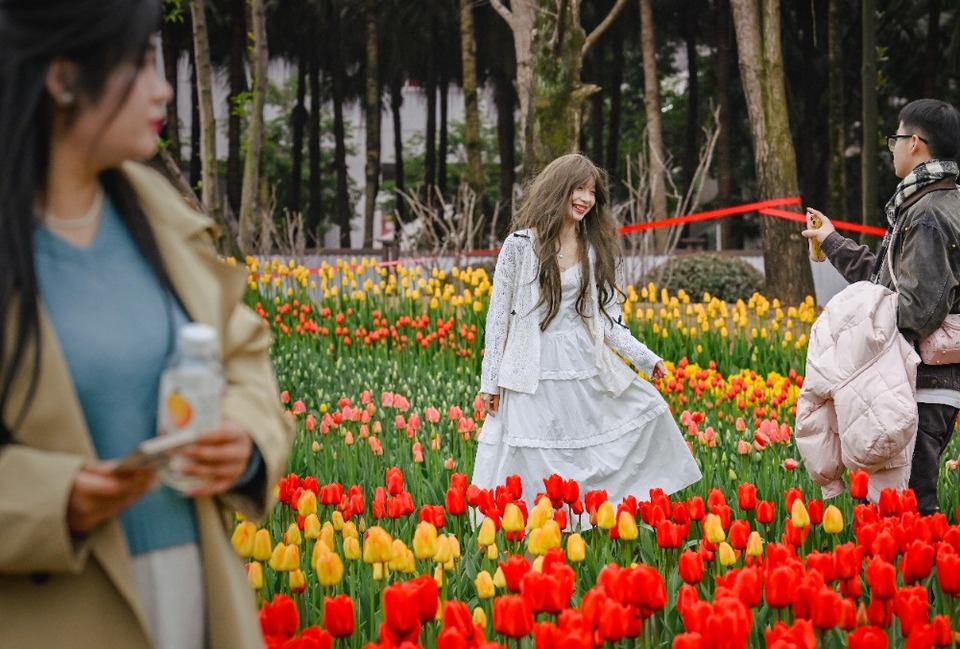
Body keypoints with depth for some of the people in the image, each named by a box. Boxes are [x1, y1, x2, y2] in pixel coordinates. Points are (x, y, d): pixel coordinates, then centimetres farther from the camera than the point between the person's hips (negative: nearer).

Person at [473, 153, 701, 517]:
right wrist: (490, 381, -2)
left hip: (587, 369, 4)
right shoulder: (521, 245, -1)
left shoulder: (599, 250, 10)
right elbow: (499, 313, 1)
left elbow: (608, 317, 11)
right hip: (533, 375, -4)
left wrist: (646, 359, -1)